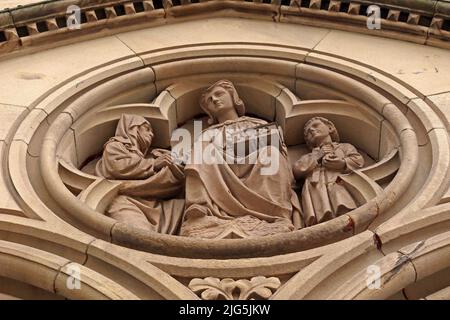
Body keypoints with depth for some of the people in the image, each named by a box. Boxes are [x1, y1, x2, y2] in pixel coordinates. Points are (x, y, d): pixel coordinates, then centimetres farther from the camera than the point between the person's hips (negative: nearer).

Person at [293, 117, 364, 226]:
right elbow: (296, 170, 17)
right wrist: (317, 156, 14)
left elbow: (358, 161, 12)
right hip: (314, 187, 1)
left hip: (337, 182, -1)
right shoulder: (309, 156, 39)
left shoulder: (344, 147, 33)